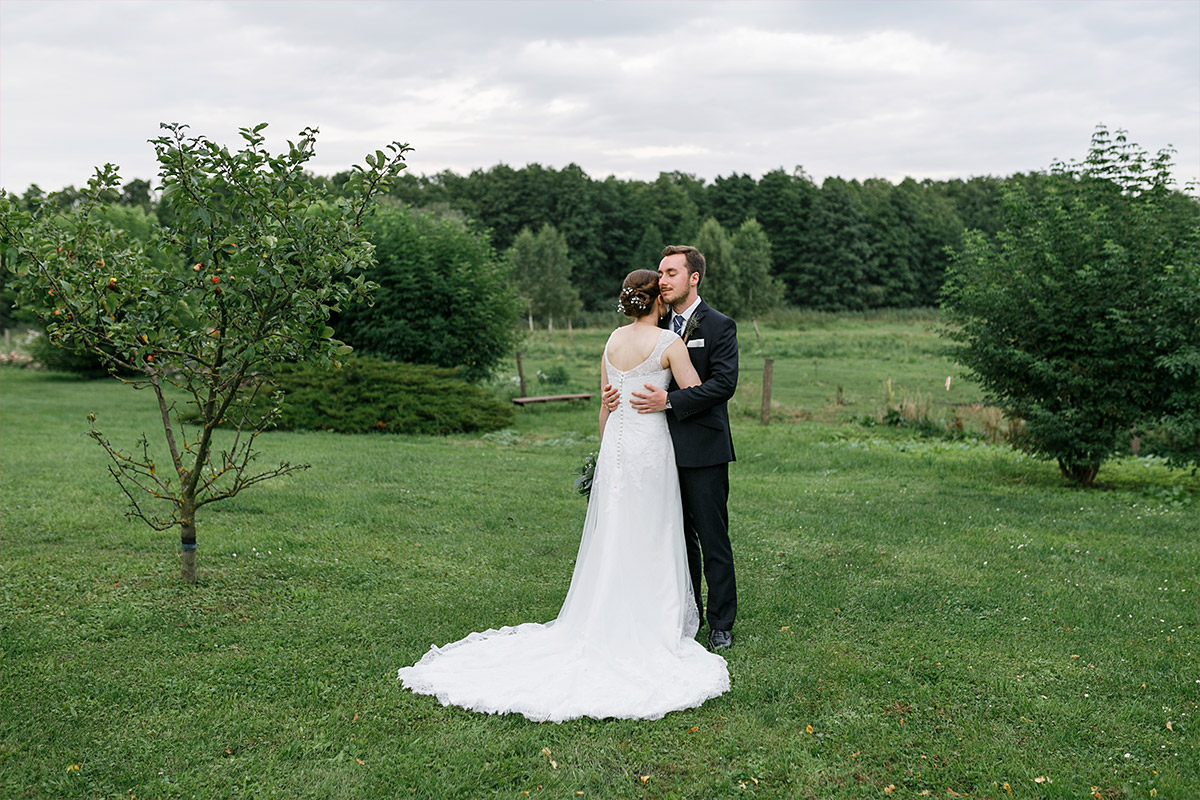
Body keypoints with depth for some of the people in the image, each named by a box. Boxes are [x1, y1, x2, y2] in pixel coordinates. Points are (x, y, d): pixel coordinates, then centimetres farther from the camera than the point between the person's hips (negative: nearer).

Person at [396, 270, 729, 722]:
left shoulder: (614, 340, 8)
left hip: (615, 444, 6)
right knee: (650, 542, 3)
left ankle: (600, 625, 17)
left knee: (611, 538, 12)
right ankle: (646, 628, 9)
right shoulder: (669, 342, -10)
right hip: (651, 444, -5)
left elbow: (606, 403, 13)